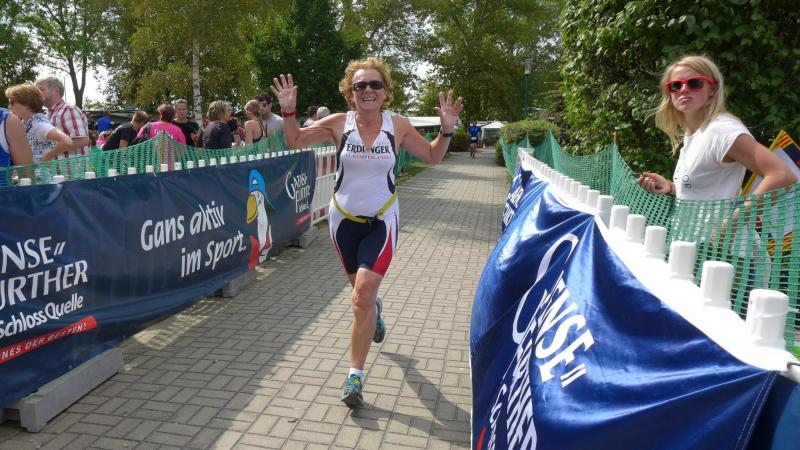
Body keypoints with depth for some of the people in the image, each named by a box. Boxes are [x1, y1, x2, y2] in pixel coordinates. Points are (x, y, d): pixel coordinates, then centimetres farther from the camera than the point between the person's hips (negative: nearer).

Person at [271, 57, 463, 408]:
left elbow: (432, 156, 5)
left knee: (363, 295, -15)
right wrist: (289, 111, -15)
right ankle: (375, 309, 60)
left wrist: (447, 130, -12)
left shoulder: (398, 126, -7)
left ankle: (355, 375, -3)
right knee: (361, 288, 20)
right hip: (344, 218, 2)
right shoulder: (339, 123, -8)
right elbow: (294, 141, 1)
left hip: (382, 220, -2)